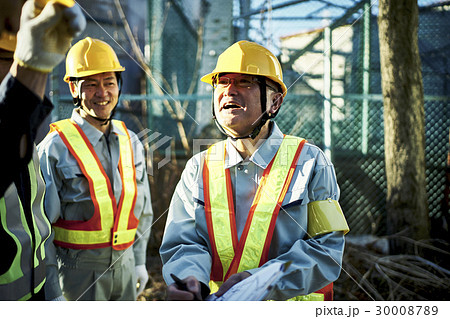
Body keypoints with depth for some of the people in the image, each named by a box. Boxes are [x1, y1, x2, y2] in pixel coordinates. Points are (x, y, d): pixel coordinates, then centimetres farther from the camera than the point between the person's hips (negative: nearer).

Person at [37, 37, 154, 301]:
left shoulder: (131, 142, 5)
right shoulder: (56, 147, -11)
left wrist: (139, 261, 13)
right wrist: (51, 292, -10)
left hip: (124, 264, 5)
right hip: (77, 268, -5)